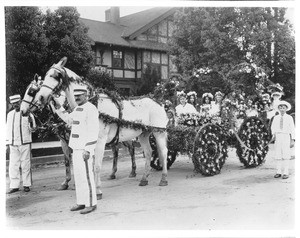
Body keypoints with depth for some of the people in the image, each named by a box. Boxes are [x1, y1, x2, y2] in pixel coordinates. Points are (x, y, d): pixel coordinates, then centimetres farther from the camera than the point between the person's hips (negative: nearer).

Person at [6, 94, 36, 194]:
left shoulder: (28, 113, 1)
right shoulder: (10, 114, 12)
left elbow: (32, 129, 1)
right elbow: (8, 129, 16)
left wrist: (31, 123, -20)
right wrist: (7, 143, 13)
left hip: (25, 143, -3)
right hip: (13, 144, 3)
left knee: (26, 165, 2)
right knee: (13, 165, 2)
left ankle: (26, 185, 10)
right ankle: (14, 186, 9)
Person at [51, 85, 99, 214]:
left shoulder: (90, 109, -14)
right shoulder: (77, 109, 15)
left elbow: (93, 131, -19)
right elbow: (69, 119, 32)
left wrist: (88, 150, -23)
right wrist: (58, 108, 21)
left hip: (85, 149, -10)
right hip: (76, 148, 10)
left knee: (86, 176, -5)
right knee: (78, 176, 14)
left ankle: (91, 204, 4)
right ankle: (81, 202, 23)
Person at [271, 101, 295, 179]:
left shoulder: (289, 118, 1)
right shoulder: (276, 118, 8)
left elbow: (292, 129, 2)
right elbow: (273, 127, 17)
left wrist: (293, 140, -3)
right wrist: (273, 134, -2)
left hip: (286, 137, -2)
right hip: (278, 137, 2)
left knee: (286, 155, -5)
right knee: (278, 155, 3)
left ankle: (286, 173, -1)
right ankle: (278, 172, 8)